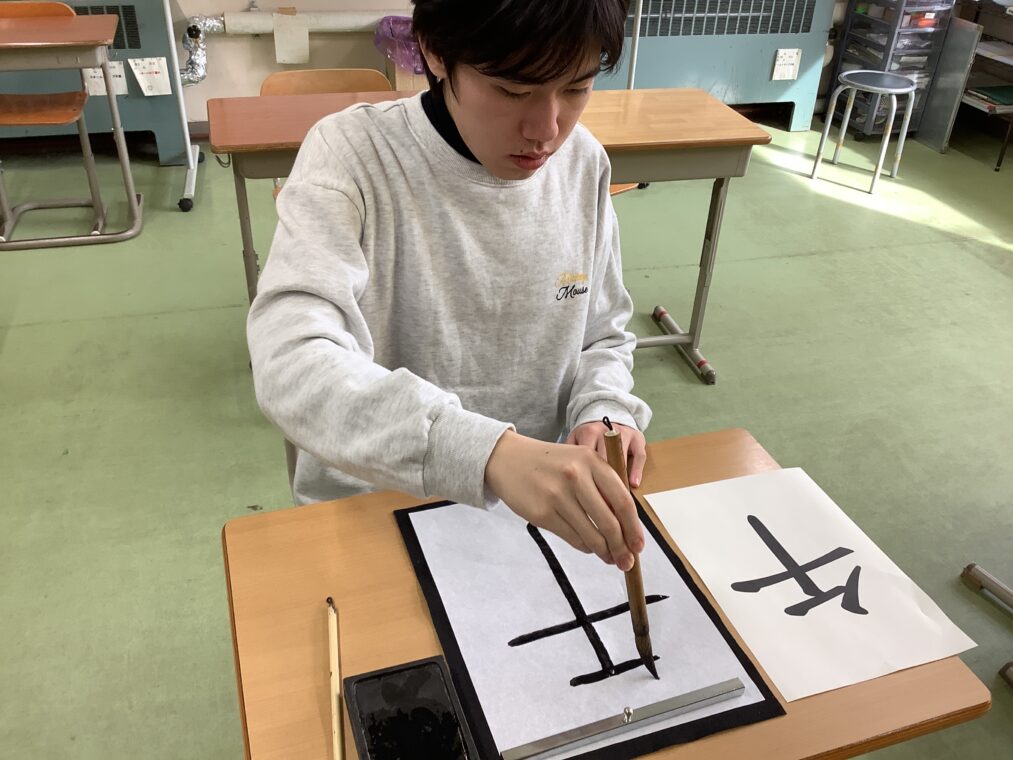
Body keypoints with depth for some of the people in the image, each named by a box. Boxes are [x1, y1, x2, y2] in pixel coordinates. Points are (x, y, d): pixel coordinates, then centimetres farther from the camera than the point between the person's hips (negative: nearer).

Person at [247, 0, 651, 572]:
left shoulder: (584, 162, -3)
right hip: (369, 518, -2)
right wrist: (491, 451, -43)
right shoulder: (351, 154, -16)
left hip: (539, 506, 3)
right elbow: (290, 367, -30)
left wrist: (603, 412, -12)